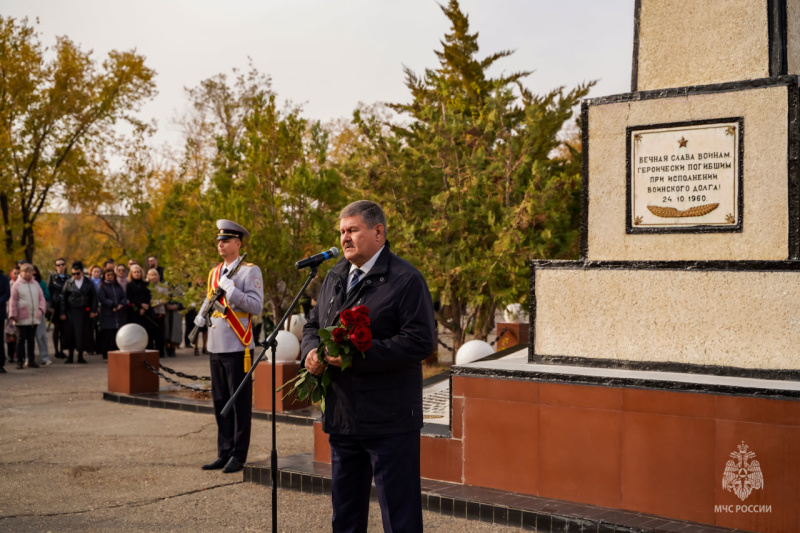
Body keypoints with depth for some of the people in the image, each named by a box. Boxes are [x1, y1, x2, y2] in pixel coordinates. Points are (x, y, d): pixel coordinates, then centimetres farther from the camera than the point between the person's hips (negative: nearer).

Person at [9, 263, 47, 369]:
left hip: (35, 318, 4)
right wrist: (13, 315, -7)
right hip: (21, 319, -4)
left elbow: (41, 298, 15)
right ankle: (20, 361, 5)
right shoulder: (17, 285, -2)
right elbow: (13, 301, -3)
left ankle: (31, 361, 17)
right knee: (21, 340, 0)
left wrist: (41, 308, 0)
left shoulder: (36, 284, 11)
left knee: (31, 339, 10)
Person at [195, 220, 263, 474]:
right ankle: (224, 453, 22)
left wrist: (231, 290, -22)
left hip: (238, 348, -7)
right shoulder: (215, 272, 15)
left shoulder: (250, 271, -6)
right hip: (216, 347, 7)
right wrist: (199, 320, 13)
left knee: (240, 402, 0)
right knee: (220, 402, 12)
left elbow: (256, 305, -15)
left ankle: (239, 455, 9)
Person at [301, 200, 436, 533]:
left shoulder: (406, 280, -11)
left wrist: (358, 355, -23)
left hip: (389, 421, -7)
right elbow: (313, 324, 23)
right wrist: (311, 351, -1)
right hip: (341, 417, 7)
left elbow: (421, 341, -19)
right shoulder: (334, 277, 13)